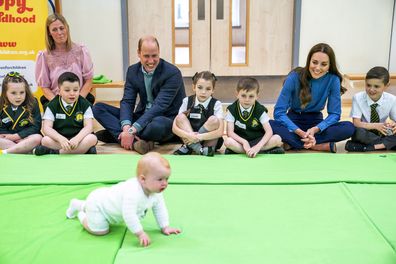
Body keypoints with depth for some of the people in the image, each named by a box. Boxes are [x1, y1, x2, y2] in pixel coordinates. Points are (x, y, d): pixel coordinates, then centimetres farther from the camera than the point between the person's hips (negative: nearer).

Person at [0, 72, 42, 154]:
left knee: (38, 138, -31)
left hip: (26, 138, -1)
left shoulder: (32, 104, -4)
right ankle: (26, 149, -29)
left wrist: (16, 136, -14)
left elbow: (35, 127, -8)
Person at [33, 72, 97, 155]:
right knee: (45, 140, -28)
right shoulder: (53, 105, 0)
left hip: (79, 138, 1)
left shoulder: (84, 104, 1)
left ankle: (55, 152, -27)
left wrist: (77, 139, -30)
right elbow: (46, 128, -9)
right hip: (59, 138, -1)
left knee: (92, 138, -30)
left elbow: (89, 126, -9)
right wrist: (61, 139, -29)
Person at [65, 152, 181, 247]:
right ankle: (81, 214, 13)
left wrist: (165, 227, -5)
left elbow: (159, 208, -1)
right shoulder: (133, 192, -43)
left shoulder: (156, 192, -15)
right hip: (97, 203, -9)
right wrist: (140, 233, -40)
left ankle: (83, 206, 45)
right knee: (100, 231, -12)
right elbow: (129, 214, -45)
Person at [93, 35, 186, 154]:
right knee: (98, 108, -8)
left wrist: (132, 130, -32)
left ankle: (115, 134, -21)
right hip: (142, 117, 6)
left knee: (158, 124, -42)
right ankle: (134, 141, -28)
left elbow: (159, 106, -25)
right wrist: (126, 127, -26)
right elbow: (127, 101, -5)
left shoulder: (172, 73, -16)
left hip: (166, 119, -5)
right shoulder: (132, 70, 2)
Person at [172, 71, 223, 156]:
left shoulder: (216, 104, -11)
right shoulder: (187, 101, -6)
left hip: (209, 140, -2)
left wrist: (199, 137, -29)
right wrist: (188, 135, -30)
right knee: (180, 117, -19)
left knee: (214, 120, -28)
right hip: (190, 139, 2)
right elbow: (174, 127, -11)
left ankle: (188, 147, -18)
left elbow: (220, 131, -21)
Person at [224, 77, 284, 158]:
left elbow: (269, 131, -15)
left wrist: (257, 147, -30)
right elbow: (230, 132, -13)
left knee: (277, 139, -24)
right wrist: (244, 142, -29)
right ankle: (264, 151, -26)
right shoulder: (232, 109, -7)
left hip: (257, 141, 1)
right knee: (228, 142, -32)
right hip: (240, 141, -1)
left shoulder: (260, 110, -7)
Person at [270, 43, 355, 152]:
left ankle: (293, 143, -25)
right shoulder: (295, 77, -17)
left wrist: (315, 129, -28)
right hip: (294, 121, -1)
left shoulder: (333, 80, -14)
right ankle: (324, 146, -28)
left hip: (316, 122, 2)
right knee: (270, 126, -34)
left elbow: (334, 114, -9)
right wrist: (301, 133, -32)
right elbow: (279, 111, -19)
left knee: (349, 128, -25)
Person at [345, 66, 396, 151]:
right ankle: (387, 143, -20)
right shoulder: (358, 98, -13)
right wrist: (376, 126, -35)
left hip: (382, 134, 2)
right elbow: (356, 123, -19)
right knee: (358, 131, -36)